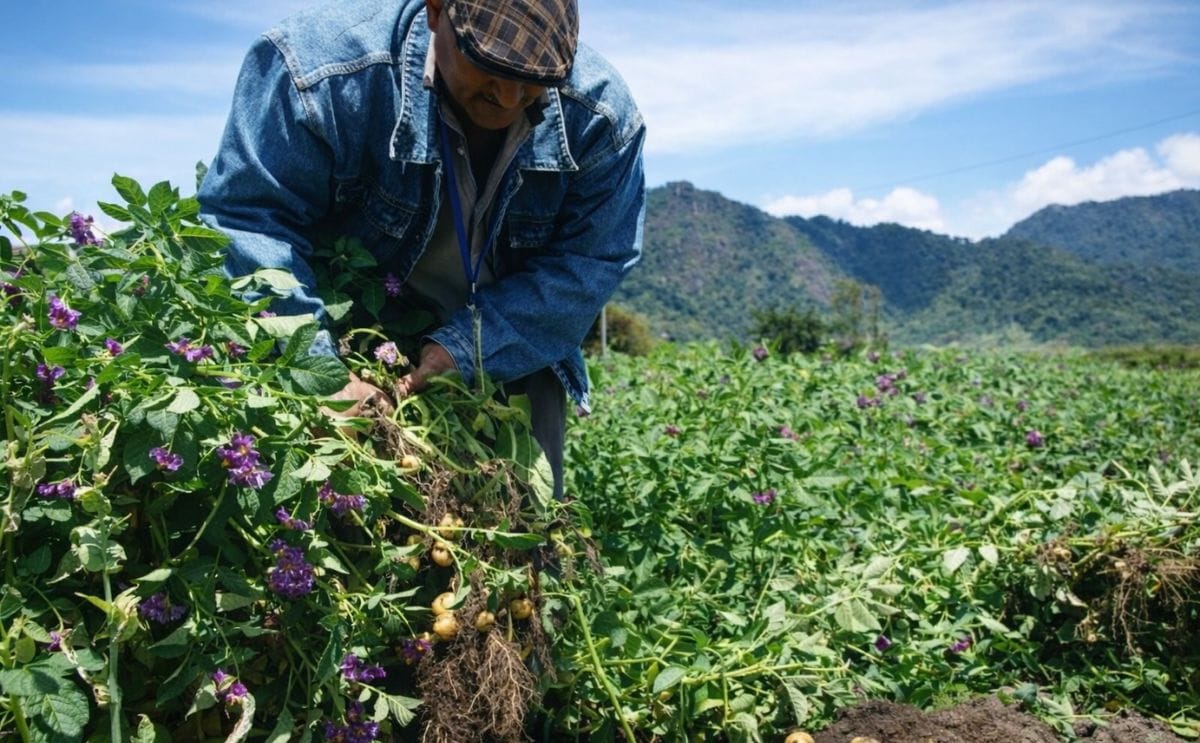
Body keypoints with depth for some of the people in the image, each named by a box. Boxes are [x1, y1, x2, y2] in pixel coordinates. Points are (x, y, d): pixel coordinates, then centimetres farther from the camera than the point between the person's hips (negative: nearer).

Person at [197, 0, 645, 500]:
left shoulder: (602, 115, -18)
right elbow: (246, 220, -23)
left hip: (511, 362, 2)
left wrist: (466, 346, -27)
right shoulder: (323, 67, -25)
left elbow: (589, 262, -14)